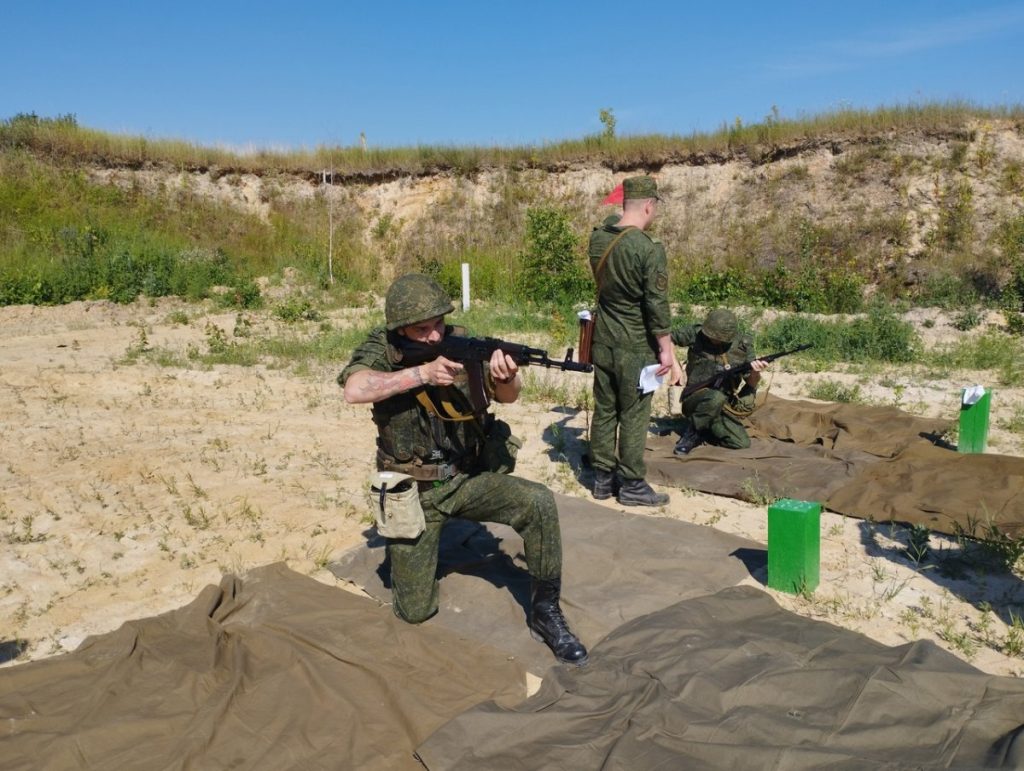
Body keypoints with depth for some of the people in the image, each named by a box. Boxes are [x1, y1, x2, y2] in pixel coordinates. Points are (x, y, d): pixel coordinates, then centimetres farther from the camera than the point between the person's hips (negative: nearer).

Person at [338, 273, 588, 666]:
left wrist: (505, 376, -38)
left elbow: (507, 395, -14)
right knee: (415, 611, 3)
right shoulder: (382, 347, -11)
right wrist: (423, 372, -35)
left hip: (469, 478, 2)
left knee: (539, 502, -25)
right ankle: (402, 551, 35)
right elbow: (354, 390, -31)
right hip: (414, 493, -1)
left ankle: (546, 613, -9)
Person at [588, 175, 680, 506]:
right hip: (635, 348, -6)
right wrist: (666, 349, -10)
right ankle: (632, 485, 13)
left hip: (602, 342, 6)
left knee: (604, 410, 14)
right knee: (633, 416, 4)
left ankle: (603, 478, 23)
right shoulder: (649, 249, -19)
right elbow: (657, 305, -17)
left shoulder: (597, 237, -1)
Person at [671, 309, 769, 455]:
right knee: (717, 397, -37)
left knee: (742, 443, -12)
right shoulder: (696, 333, -9)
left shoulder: (743, 345, -3)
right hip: (696, 400, -4)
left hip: (723, 407, 4)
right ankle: (690, 431, -14)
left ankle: (703, 431, 12)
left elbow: (751, 383, 1)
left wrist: (756, 373, -23)